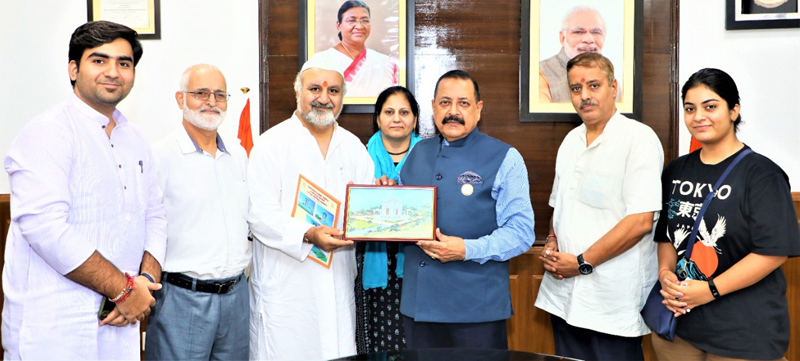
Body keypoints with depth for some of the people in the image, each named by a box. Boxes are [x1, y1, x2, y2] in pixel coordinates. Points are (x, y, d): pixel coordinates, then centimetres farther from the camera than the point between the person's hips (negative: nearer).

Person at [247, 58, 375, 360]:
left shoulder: (353, 146, 14)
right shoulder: (271, 145, -2)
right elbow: (261, 216, -10)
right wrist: (308, 235, -24)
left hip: (339, 286, 4)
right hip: (286, 287, -4)